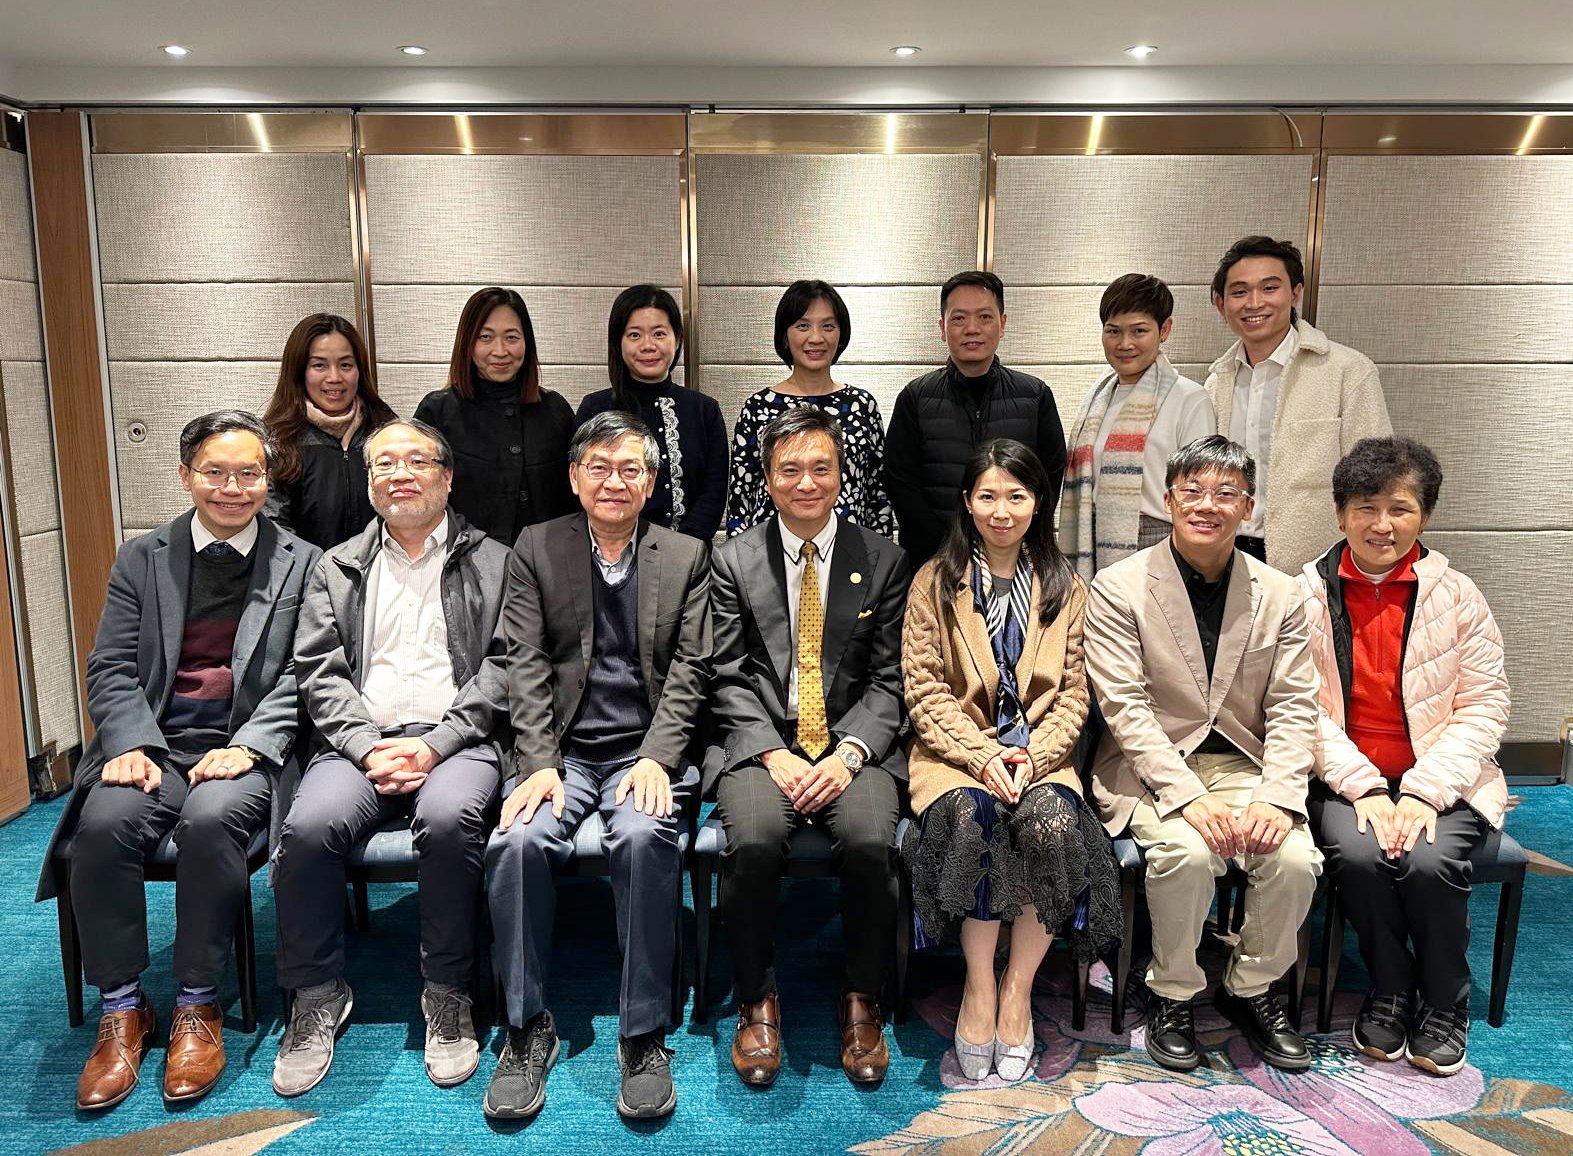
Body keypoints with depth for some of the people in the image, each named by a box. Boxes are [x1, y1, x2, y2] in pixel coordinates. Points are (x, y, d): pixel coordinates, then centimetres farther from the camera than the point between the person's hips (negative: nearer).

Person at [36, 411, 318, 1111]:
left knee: (211, 818, -33)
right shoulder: (142, 559, 13)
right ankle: (122, 1010, -7)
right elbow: (110, 668, 7)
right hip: (154, 742, 3)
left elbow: (301, 675, -1)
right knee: (103, 823, -27)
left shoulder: (302, 565, 6)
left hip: (246, 747, -2)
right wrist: (131, 744, -11)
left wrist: (247, 746, -16)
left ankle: (197, 1005, -12)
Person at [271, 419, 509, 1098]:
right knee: (309, 825, -27)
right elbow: (321, 672, 9)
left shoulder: (493, 563, 11)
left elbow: (502, 667, 0)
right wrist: (367, 746, -9)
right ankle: (317, 995, -3)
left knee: (449, 817, -34)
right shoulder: (337, 568, 19)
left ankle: (447, 994, -12)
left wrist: (433, 745, -12)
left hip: (456, 742, -2)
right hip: (362, 743, 3)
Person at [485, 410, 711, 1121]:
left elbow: (689, 669, 3)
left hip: (647, 750, -1)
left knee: (643, 837, -31)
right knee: (518, 841, -28)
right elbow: (526, 664, 1)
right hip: (563, 750, 1)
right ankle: (528, 1030, -8)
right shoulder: (536, 549, 10)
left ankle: (644, 1037, -15)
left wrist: (656, 759, -12)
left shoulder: (686, 557, 10)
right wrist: (540, 764, -12)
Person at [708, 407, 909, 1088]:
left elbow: (888, 680, 4)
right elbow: (730, 678, 2)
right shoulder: (734, 560, 8)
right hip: (762, 742, 0)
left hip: (854, 744, 0)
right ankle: (757, 1002, -6)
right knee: (753, 840, -29)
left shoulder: (883, 561, 8)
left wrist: (848, 752, -12)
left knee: (870, 840, -28)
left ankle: (861, 1001, -4)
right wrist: (774, 754, -12)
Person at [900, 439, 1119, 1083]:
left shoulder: (1064, 588, 13)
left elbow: (1073, 693, 7)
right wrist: (982, 756, -15)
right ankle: (979, 985, -15)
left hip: (1039, 752, 1)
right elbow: (924, 690, 0)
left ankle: (1018, 990, -14)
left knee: (1053, 822, -31)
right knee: (971, 817, -34)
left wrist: (1032, 757, -11)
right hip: (956, 750, -1)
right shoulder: (935, 581, 7)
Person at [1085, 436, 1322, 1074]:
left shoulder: (1280, 596, 5)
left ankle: (1249, 987, 8)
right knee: (1187, 852, -30)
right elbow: (1125, 708, -12)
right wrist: (1189, 798, -22)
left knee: (1296, 858, -22)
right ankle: (1172, 994, -2)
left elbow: (1292, 709, 2)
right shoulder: (1117, 588, -6)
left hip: (1242, 765, 3)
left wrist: (1276, 798, -15)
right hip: (1150, 769, -3)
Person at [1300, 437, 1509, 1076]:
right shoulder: (1306, 594, -1)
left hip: (1439, 779, 1)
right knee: (1359, 854, -28)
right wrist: (1363, 787, -17)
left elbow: (1485, 706, -2)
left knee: (1430, 860, -26)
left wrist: (1425, 790, -14)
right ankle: (1389, 992, 2)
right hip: (1344, 779, 0)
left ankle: (1444, 1007, 4)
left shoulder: (1456, 594, 1)